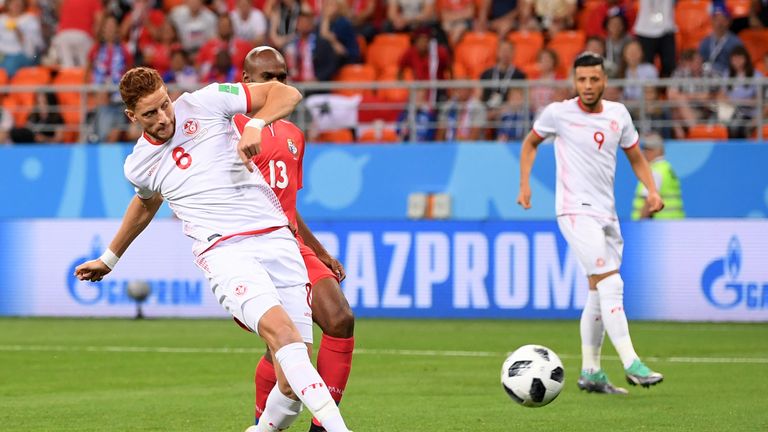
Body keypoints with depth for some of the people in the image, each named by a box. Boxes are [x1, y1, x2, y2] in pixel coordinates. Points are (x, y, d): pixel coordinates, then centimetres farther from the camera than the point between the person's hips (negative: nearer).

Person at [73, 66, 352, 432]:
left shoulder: (204, 103, 4)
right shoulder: (138, 165, 12)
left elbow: (286, 93, 7)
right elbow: (146, 203, 36)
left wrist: (255, 125, -12)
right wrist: (109, 259, 47)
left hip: (276, 238, 1)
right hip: (224, 253, -1)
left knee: (292, 383, -10)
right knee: (279, 328, -32)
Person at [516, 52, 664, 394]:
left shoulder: (618, 114, 7)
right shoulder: (558, 113, -4)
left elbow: (635, 157, 19)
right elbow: (531, 143, 14)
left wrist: (652, 190, 3)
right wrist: (524, 185, 4)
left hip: (607, 213, 6)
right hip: (576, 211, -6)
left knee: (599, 294, 10)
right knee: (610, 284, -18)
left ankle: (590, 372, 20)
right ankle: (631, 364, -22)